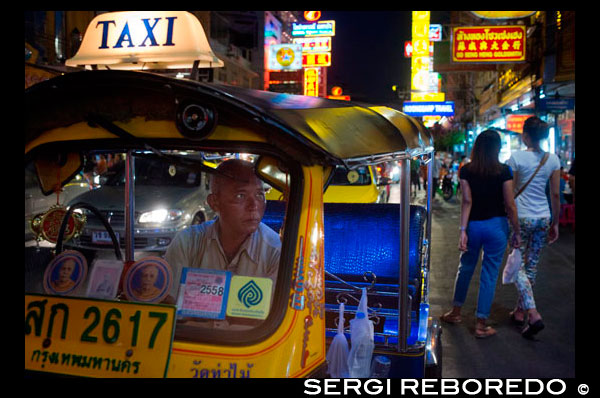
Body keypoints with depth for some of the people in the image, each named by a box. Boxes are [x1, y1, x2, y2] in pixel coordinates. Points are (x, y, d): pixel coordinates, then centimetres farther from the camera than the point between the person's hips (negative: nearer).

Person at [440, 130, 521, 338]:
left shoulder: (466, 171, -4)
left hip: (473, 225, 2)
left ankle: (456, 312, 32)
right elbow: (510, 205, -7)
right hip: (496, 225, -2)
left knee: (466, 267, 19)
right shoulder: (503, 171, -8)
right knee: (489, 274, 6)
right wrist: (517, 232, 1)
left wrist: (463, 230, -10)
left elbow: (467, 201, -9)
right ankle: (481, 324, 11)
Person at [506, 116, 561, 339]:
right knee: (532, 266, 13)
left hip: (521, 217, -5)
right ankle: (520, 311, 24)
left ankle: (533, 314, -12)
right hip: (543, 218, 5)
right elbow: (555, 195, 6)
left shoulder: (517, 158, -10)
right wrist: (555, 223, 14)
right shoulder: (553, 160, 2)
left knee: (518, 266, 1)